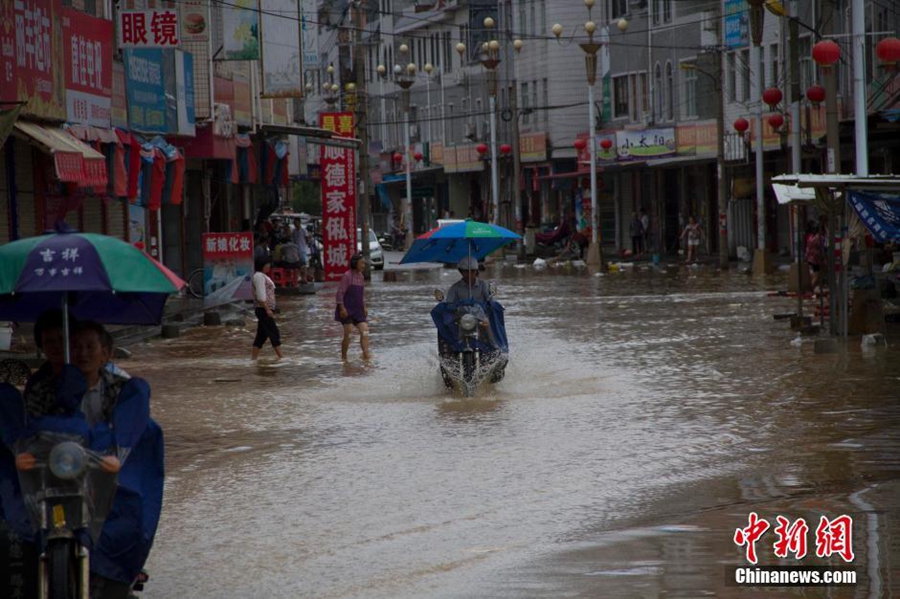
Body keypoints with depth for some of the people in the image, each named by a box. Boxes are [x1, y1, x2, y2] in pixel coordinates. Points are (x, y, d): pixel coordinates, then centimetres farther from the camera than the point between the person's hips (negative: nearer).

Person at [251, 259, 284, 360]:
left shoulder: (263, 276, 20)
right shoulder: (259, 276, -11)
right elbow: (261, 295, -19)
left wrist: (269, 309, 22)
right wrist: (268, 309, -23)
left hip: (265, 310, 10)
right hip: (263, 309, -10)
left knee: (261, 335, 9)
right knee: (274, 333, -9)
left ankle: (253, 358, 8)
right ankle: (281, 356, -10)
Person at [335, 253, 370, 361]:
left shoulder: (361, 277, 12)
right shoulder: (347, 276, -11)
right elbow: (340, 293, -13)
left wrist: (364, 308, 13)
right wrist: (342, 308, -19)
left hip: (358, 310, 7)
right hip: (347, 310, -7)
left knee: (364, 331, -7)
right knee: (348, 333, -9)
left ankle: (366, 354, -16)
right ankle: (343, 357, 4)